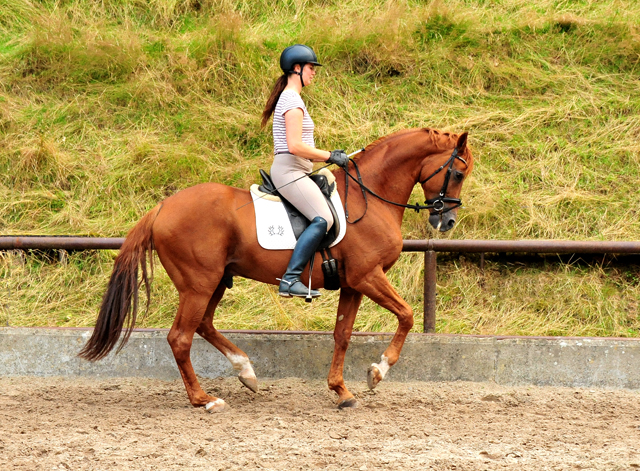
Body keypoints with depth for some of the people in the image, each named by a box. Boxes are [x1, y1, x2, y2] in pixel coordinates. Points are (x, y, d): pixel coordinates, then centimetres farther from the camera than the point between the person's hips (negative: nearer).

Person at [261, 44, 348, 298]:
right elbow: (295, 146, -21)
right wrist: (329, 156, -12)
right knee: (323, 218, -24)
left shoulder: (288, 98, 21)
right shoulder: (292, 100, -11)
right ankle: (290, 278, -30)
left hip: (294, 172, 11)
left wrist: (328, 156, 17)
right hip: (289, 171, -11)